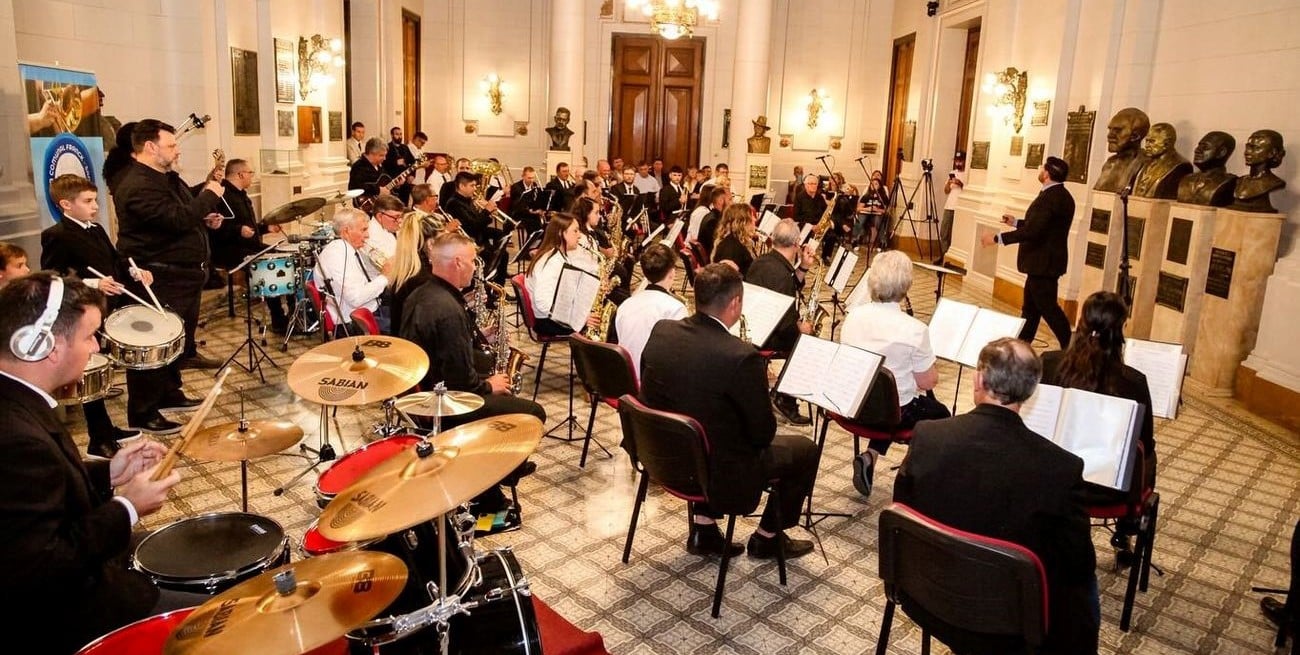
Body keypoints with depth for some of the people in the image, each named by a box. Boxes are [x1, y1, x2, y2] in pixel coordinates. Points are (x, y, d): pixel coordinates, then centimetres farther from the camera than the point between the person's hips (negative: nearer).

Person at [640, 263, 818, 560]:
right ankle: (768, 537, 30)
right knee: (805, 450, 13)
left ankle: (703, 528, 31)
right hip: (717, 471, -6)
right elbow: (762, 434, -17)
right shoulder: (741, 357, -27)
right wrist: (759, 385, 3)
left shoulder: (661, 331, -9)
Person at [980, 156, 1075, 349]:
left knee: (1048, 307, -3)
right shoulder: (1060, 195, 11)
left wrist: (997, 238, -24)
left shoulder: (1050, 197, -22)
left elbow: (1032, 231, -29)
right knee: (1030, 307, 15)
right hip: (1044, 261, 10)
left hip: (1043, 263, -10)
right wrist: (1016, 222, 25)